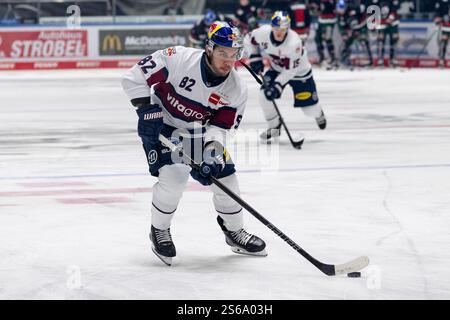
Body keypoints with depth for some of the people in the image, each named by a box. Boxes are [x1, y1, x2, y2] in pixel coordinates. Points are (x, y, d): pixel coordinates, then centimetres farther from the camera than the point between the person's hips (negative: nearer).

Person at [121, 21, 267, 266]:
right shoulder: (179, 59, -28)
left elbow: (220, 127, -14)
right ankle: (159, 231, 0)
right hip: (161, 126, -5)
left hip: (199, 132, 5)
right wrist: (146, 108, -28)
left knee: (225, 177, 3)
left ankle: (234, 232, 28)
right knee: (173, 176, -24)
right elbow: (136, 76, -24)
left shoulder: (236, 90, -15)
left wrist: (212, 156, -30)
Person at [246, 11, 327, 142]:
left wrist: (277, 86, -39)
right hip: (276, 69, 4)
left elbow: (290, 70, -34)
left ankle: (318, 114, 40)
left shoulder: (294, 43, -38)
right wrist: (255, 57, -7)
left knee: (309, 107, 0)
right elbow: (251, 39, 0)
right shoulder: (263, 32, -24)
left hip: (299, 72, -4)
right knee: (264, 95, -17)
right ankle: (275, 127, 3)